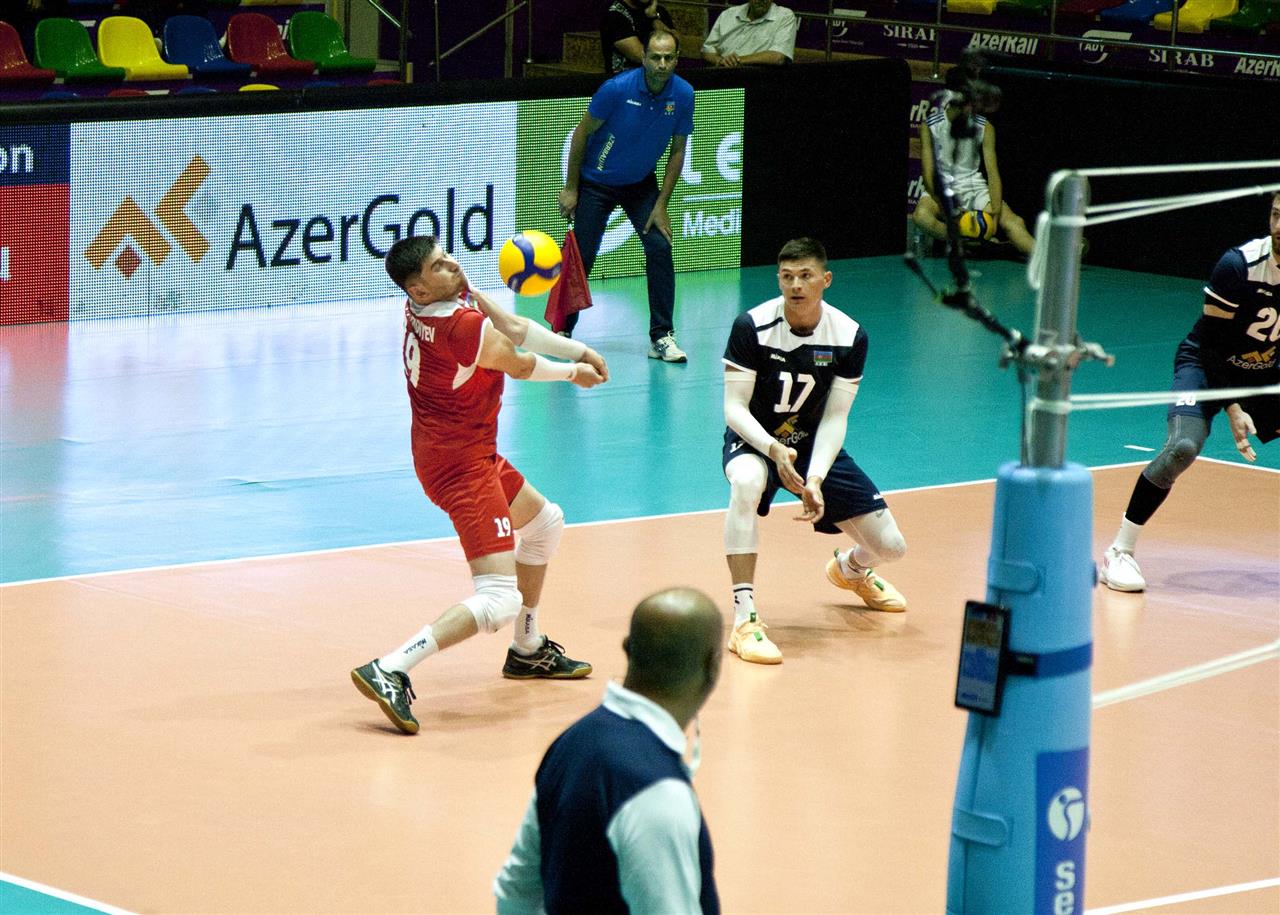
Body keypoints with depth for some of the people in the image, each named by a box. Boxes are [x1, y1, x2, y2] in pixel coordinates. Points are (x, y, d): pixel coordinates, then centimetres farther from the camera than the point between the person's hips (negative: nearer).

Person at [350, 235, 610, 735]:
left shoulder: (456, 293, -1)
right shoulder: (467, 328, -25)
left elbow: (517, 328, 2)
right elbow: (523, 366, -5)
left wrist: (577, 349, -11)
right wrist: (572, 373, 15)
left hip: (468, 451, 11)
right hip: (461, 463, -11)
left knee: (545, 523, 33)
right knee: (499, 600, -16)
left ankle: (527, 650, 45)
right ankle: (389, 671, -26)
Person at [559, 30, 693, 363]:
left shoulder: (683, 95, -15)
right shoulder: (617, 89, -25)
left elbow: (677, 151, -5)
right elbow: (582, 133, -12)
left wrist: (661, 205, -9)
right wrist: (570, 188, -9)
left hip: (641, 184, 2)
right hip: (596, 182, -2)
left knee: (660, 248, -13)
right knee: (581, 257, -2)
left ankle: (661, 337, -6)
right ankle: (562, 331, 19)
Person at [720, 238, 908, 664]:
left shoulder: (850, 337, -12)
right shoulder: (752, 327, -20)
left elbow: (835, 417, -11)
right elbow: (734, 408, -18)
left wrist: (816, 479, -27)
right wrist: (773, 450, -36)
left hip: (815, 446, 3)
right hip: (754, 440, -3)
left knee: (889, 547, -2)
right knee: (746, 481, -42)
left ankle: (851, 568, 41)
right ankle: (744, 619, -40)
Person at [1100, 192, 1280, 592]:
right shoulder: (1238, 265, -23)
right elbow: (1211, 344, -18)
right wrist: (1232, 409, -23)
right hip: (1207, 365, -5)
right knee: (1183, 446, -28)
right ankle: (1120, 550, -20)